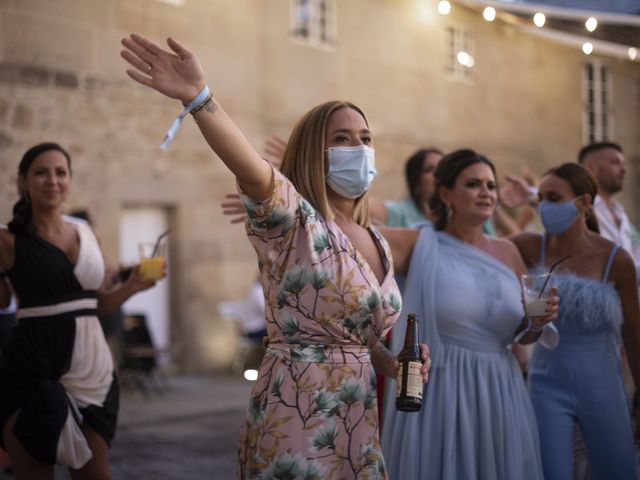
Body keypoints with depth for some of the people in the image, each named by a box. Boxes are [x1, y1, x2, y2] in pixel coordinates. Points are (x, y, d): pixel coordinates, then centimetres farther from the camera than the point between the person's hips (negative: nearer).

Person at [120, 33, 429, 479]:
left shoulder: (377, 242, 11)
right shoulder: (293, 222, -11)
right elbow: (252, 170, -32)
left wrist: (393, 363, 1)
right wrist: (198, 97, -49)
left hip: (359, 425, 7)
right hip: (296, 422, -7)